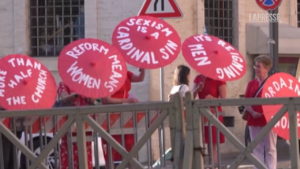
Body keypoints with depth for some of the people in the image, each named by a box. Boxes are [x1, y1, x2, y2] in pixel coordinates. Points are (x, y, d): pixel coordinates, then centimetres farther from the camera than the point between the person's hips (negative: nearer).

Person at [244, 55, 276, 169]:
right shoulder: (251, 83, 10)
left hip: (268, 120, -4)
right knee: (257, 148, 6)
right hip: (254, 120, 4)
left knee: (270, 148, 2)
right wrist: (252, 112, -11)